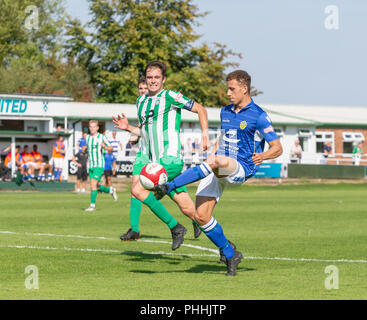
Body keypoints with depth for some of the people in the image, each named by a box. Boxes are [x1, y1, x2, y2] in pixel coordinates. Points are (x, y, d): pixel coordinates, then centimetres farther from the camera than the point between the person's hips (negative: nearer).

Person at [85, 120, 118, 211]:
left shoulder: (102, 137, -5)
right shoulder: (88, 137, 11)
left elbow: (111, 148, -1)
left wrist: (105, 147, -20)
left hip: (99, 165, -6)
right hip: (91, 166, 6)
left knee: (93, 183, -18)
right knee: (96, 187, 8)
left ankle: (92, 205, -14)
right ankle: (110, 190, 34)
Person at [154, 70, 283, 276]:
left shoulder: (259, 116, -4)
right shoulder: (225, 112, 17)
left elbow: (277, 148, -3)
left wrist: (262, 156, -22)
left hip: (241, 169, -7)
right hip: (217, 170, 7)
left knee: (215, 162, -41)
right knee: (201, 216, -8)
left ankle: (169, 187, -43)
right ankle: (230, 255, 8)